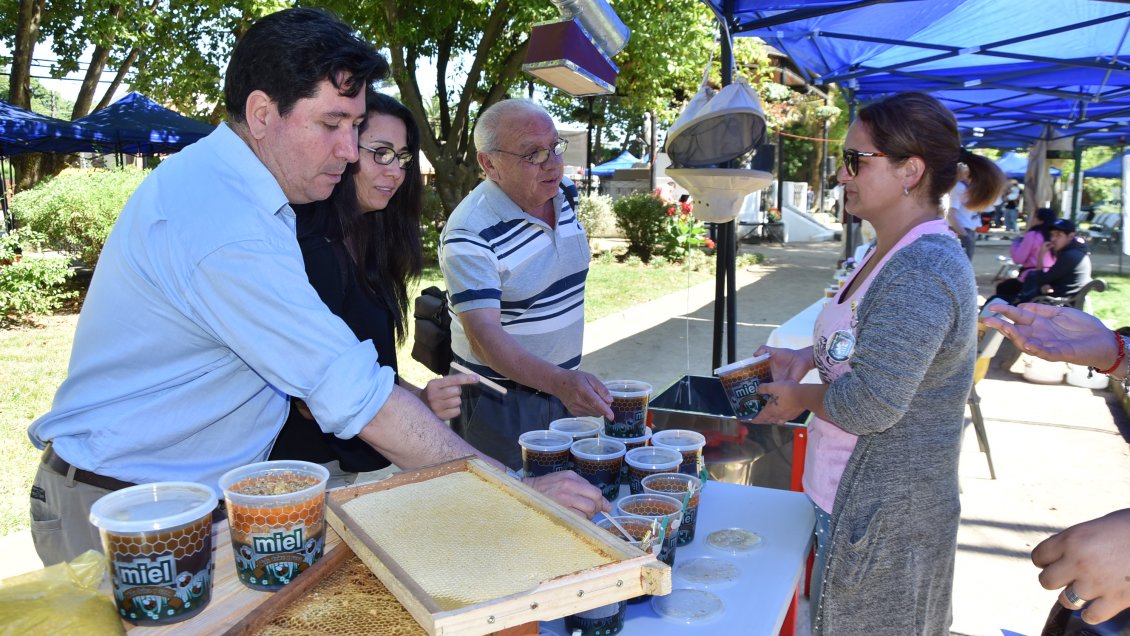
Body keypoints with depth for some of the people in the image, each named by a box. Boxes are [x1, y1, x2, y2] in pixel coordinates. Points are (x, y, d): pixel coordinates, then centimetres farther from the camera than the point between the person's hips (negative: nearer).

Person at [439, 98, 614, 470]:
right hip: (499, 407, -7)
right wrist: (560, 381, -44)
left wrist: (572, 380, 15)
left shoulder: (562, 197, 1)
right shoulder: (470, 235, -23)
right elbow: (485, 336, -30)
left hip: (565, 386, 7)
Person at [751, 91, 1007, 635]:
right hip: (856, 494, 10)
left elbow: (871, 405, -29)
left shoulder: (922, 272, -26)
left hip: (882, 514, -10)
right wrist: (807, 357, 4)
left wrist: (800, 397, -11)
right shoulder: (890, 254, 7)